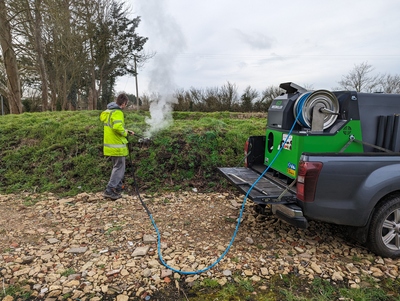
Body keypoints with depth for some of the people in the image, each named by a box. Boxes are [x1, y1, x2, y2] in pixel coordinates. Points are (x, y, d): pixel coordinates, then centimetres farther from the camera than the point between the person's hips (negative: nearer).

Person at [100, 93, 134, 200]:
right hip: (117, 146, -10)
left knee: (117, 167, 20)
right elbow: (117, 127, -31)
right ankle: (109, 190, 0)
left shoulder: (108, 111, 14)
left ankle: (118, 188, 27)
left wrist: (126, 131, 17)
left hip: (110, 144, 10)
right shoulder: (118, 112, -17)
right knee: (119, 168, 0)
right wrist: (125, 133, -11)